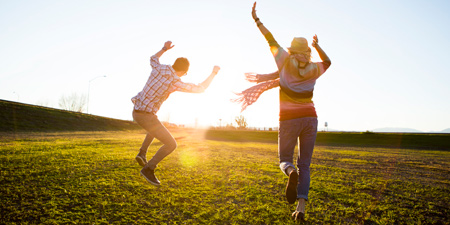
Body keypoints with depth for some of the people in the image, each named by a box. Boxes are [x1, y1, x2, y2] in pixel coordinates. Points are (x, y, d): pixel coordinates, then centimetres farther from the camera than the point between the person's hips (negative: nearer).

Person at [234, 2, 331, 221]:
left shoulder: (287, 62, 1)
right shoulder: (314, 70, 7)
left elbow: (271, 41, 9)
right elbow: (327, 62, 30)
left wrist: (256, 20, 17)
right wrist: (317, 45, 29)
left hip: (290, 120, -2)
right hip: (310, 118, 3)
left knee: (285, 160, 11)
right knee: (304, 165, 9)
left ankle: (291, 173, -27)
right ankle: (301, 207, -3)